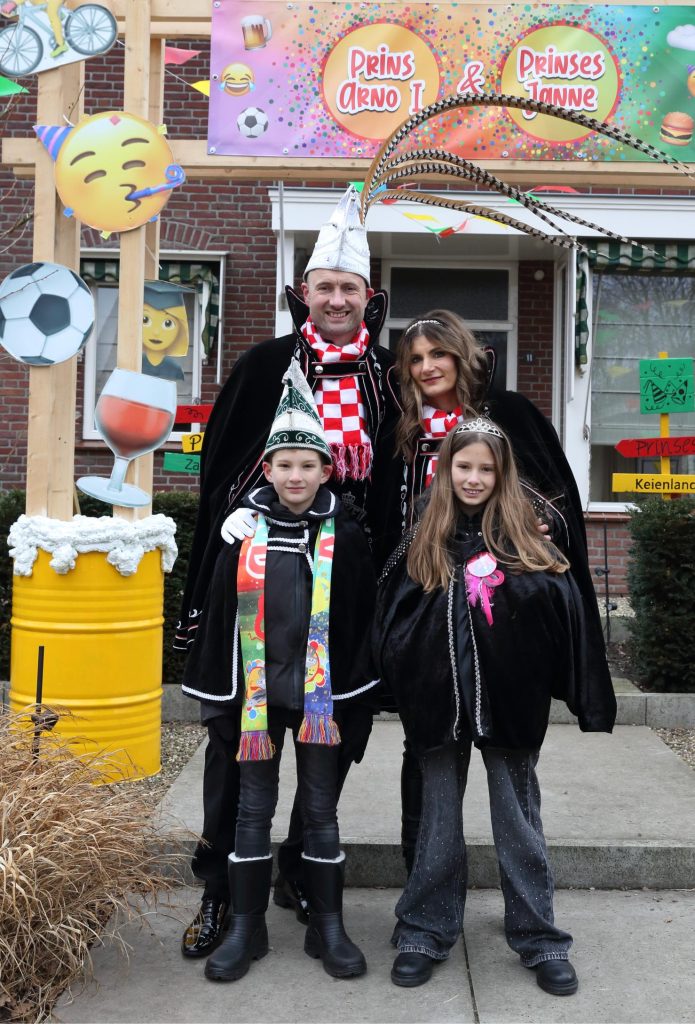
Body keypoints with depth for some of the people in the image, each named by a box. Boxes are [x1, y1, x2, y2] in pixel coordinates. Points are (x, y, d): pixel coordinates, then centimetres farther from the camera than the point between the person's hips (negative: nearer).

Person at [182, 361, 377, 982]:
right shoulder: (244, 533, -2)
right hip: (256, 692, 1)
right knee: (253, 809, 10)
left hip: (320, 694, -1)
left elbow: (362, 617, 2)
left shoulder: (344, 535, -3)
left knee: (321, 811, 9)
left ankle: (328, 928, 22)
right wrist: (214, 690, 2)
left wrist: (356, 688, -1)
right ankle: (246, 929, 22)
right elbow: (219, 612, 2)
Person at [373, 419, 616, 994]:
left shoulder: (526, 537, -3)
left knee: (519, 822, 9)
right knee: (438, 821, 13)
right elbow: (390, 621, 5)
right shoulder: (422, 542, 4)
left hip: (509, 699, -2)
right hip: (441, 699, 2)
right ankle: (425, 934, 26)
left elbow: (569, 612, -8)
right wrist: (399, 685, -5)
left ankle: (541, 940, 23)